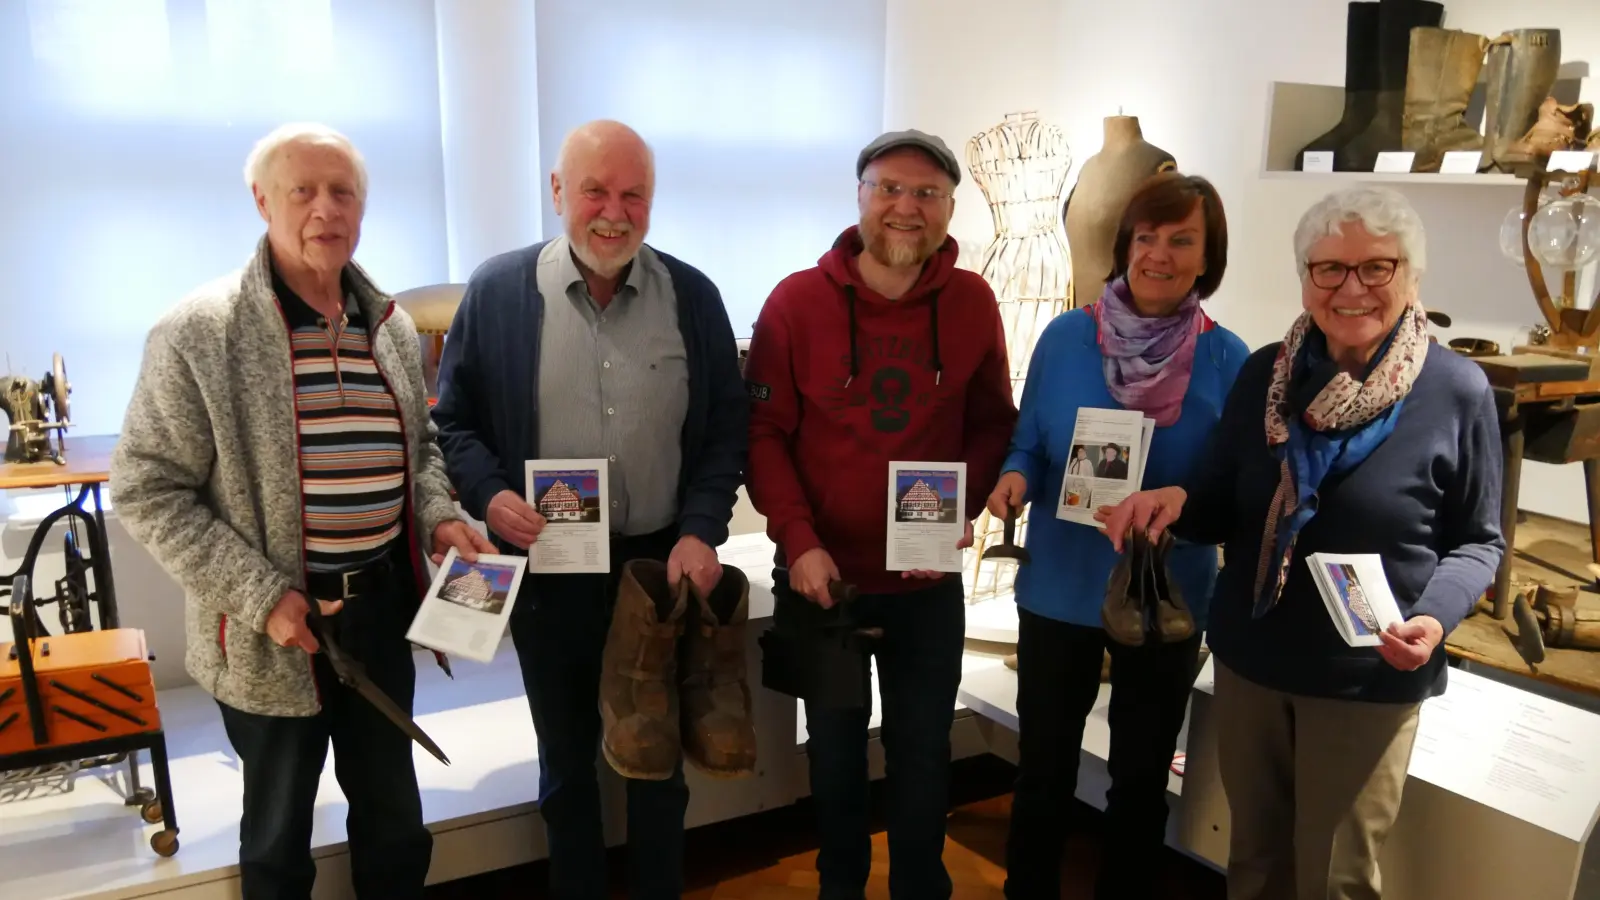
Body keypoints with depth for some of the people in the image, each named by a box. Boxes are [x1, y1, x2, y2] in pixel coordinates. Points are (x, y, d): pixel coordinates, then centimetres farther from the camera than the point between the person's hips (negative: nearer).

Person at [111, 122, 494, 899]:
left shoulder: (392, 325, 4)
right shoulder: (198, 332, -14)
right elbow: (147, 490, -13)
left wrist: (439, 516, -4)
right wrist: (260, 597, -19)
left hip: (383, 605, 5)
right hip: (277, 626, -4)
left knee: (394, 813, 21)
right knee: (279, 834, 18)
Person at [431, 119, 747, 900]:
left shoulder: (692, 296, -2)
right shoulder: (497, 291, -6)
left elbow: (726, 428, 0)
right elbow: (453, 421, 1)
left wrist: (702, 530, -11)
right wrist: (488, 495, -17)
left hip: (663, 565, 1)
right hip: (546, 568, 0)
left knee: (658, 757, 18)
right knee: (566, 764, 19)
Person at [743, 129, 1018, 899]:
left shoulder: (973, 303, -4)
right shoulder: (796, 300, -10)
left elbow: (992, 423, 3)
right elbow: (763, 431, -9)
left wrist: (962, 509, -13)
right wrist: (798, 541, -18)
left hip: (928, 580, 1)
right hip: (822, 573, -1)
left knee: (923, 753, 16)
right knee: (835, 749, 19)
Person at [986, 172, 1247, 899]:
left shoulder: (1228, 360, -8)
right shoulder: (1064, 337, -7)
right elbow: (1027, 446, 0)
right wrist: (1014, 480, -21)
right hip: (1059, 590, 0)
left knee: (1140, 781, 19)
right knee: (1044, 775, 14)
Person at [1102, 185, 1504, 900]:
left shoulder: (1457, 391, -11)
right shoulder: (1264, 373, -2)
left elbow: (1478, 541, -3)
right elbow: (1222, 511, 4)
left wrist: (1435, 615, -22)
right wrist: (1176, 501, -19)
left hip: (1368, 680, -3)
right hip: (1248, 661, 3)